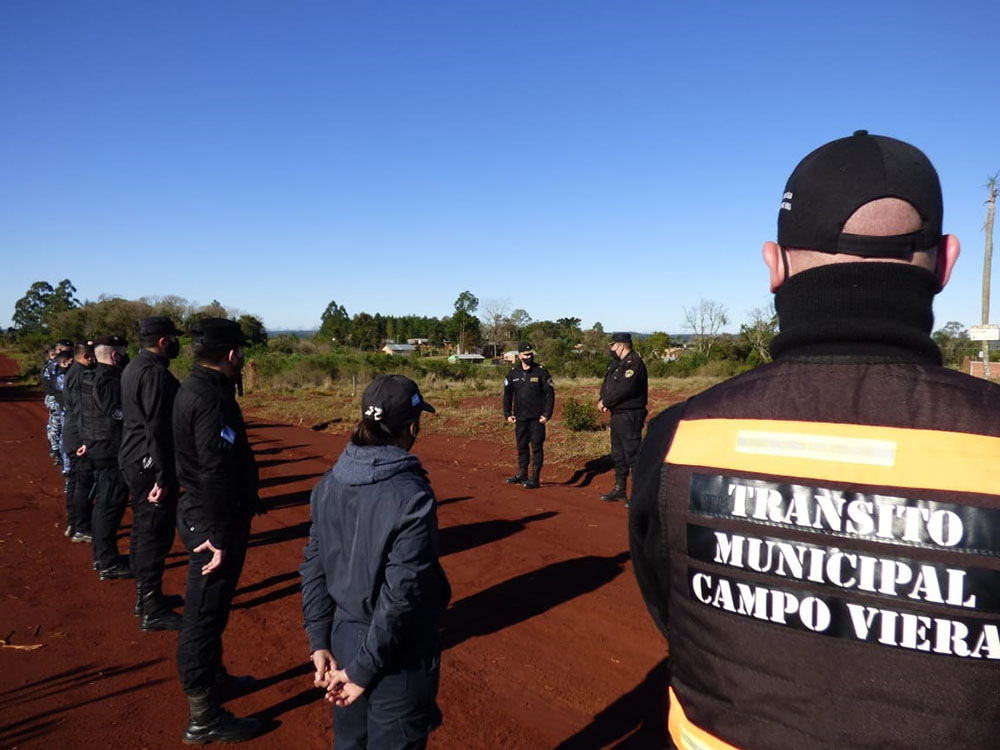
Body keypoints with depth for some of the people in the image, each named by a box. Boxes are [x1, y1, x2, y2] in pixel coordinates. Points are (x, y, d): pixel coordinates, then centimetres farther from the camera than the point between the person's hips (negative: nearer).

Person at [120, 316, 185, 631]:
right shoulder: (154, 372, -20)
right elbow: (157, 428, -24)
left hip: (133, 461, 11)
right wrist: (163, 476, -24)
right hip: (150, 465, -11)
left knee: (143, 530, 19)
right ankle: (153, 611, 5)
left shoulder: (134, 367, 13)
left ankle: (145, 595, 32)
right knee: (156, 535, -3)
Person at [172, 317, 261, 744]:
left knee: (209, 610, 24)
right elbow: (217, 476, -27)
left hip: (199, 513, 10)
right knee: (204, 616, 1)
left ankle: (214, 679, 43)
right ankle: (204, 719, 15)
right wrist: (221, 538, -24)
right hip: (213, 521, -10)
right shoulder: (212, 400, -24)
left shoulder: (192, 388, 8)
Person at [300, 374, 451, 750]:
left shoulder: (330, 484, -4)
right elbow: (401, 595, -24)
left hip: (344, 639, 6)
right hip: (398, 655, -6)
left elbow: (313, 568, 1)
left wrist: (319, 641, 7)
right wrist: (364, 669, -14)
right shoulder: (412, 497, -23)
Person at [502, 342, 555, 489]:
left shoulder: (541, 371, -5)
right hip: (520, 416, 4)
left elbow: (550, 393, -4)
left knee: (537, 447, -1)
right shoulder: (513, 373, 5)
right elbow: (507, 394, 12)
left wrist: (547, 414, -10)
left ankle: (535, 478, 4)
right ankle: (522, 474, 25)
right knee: (522, 446, 13)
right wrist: (507, 413, 6)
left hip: (537, 417, -4)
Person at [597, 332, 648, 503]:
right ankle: (619, 490, 28)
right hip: (617, 415, 10)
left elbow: (624, 389, -24)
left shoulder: (634, 363, -15)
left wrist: (606, 402, -13)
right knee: (618, 454, 17)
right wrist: (602, 400, -6)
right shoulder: (616, 363, 17)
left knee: (632, 453, -9)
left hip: (630, 416, -10)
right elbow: (607, 384, 14)